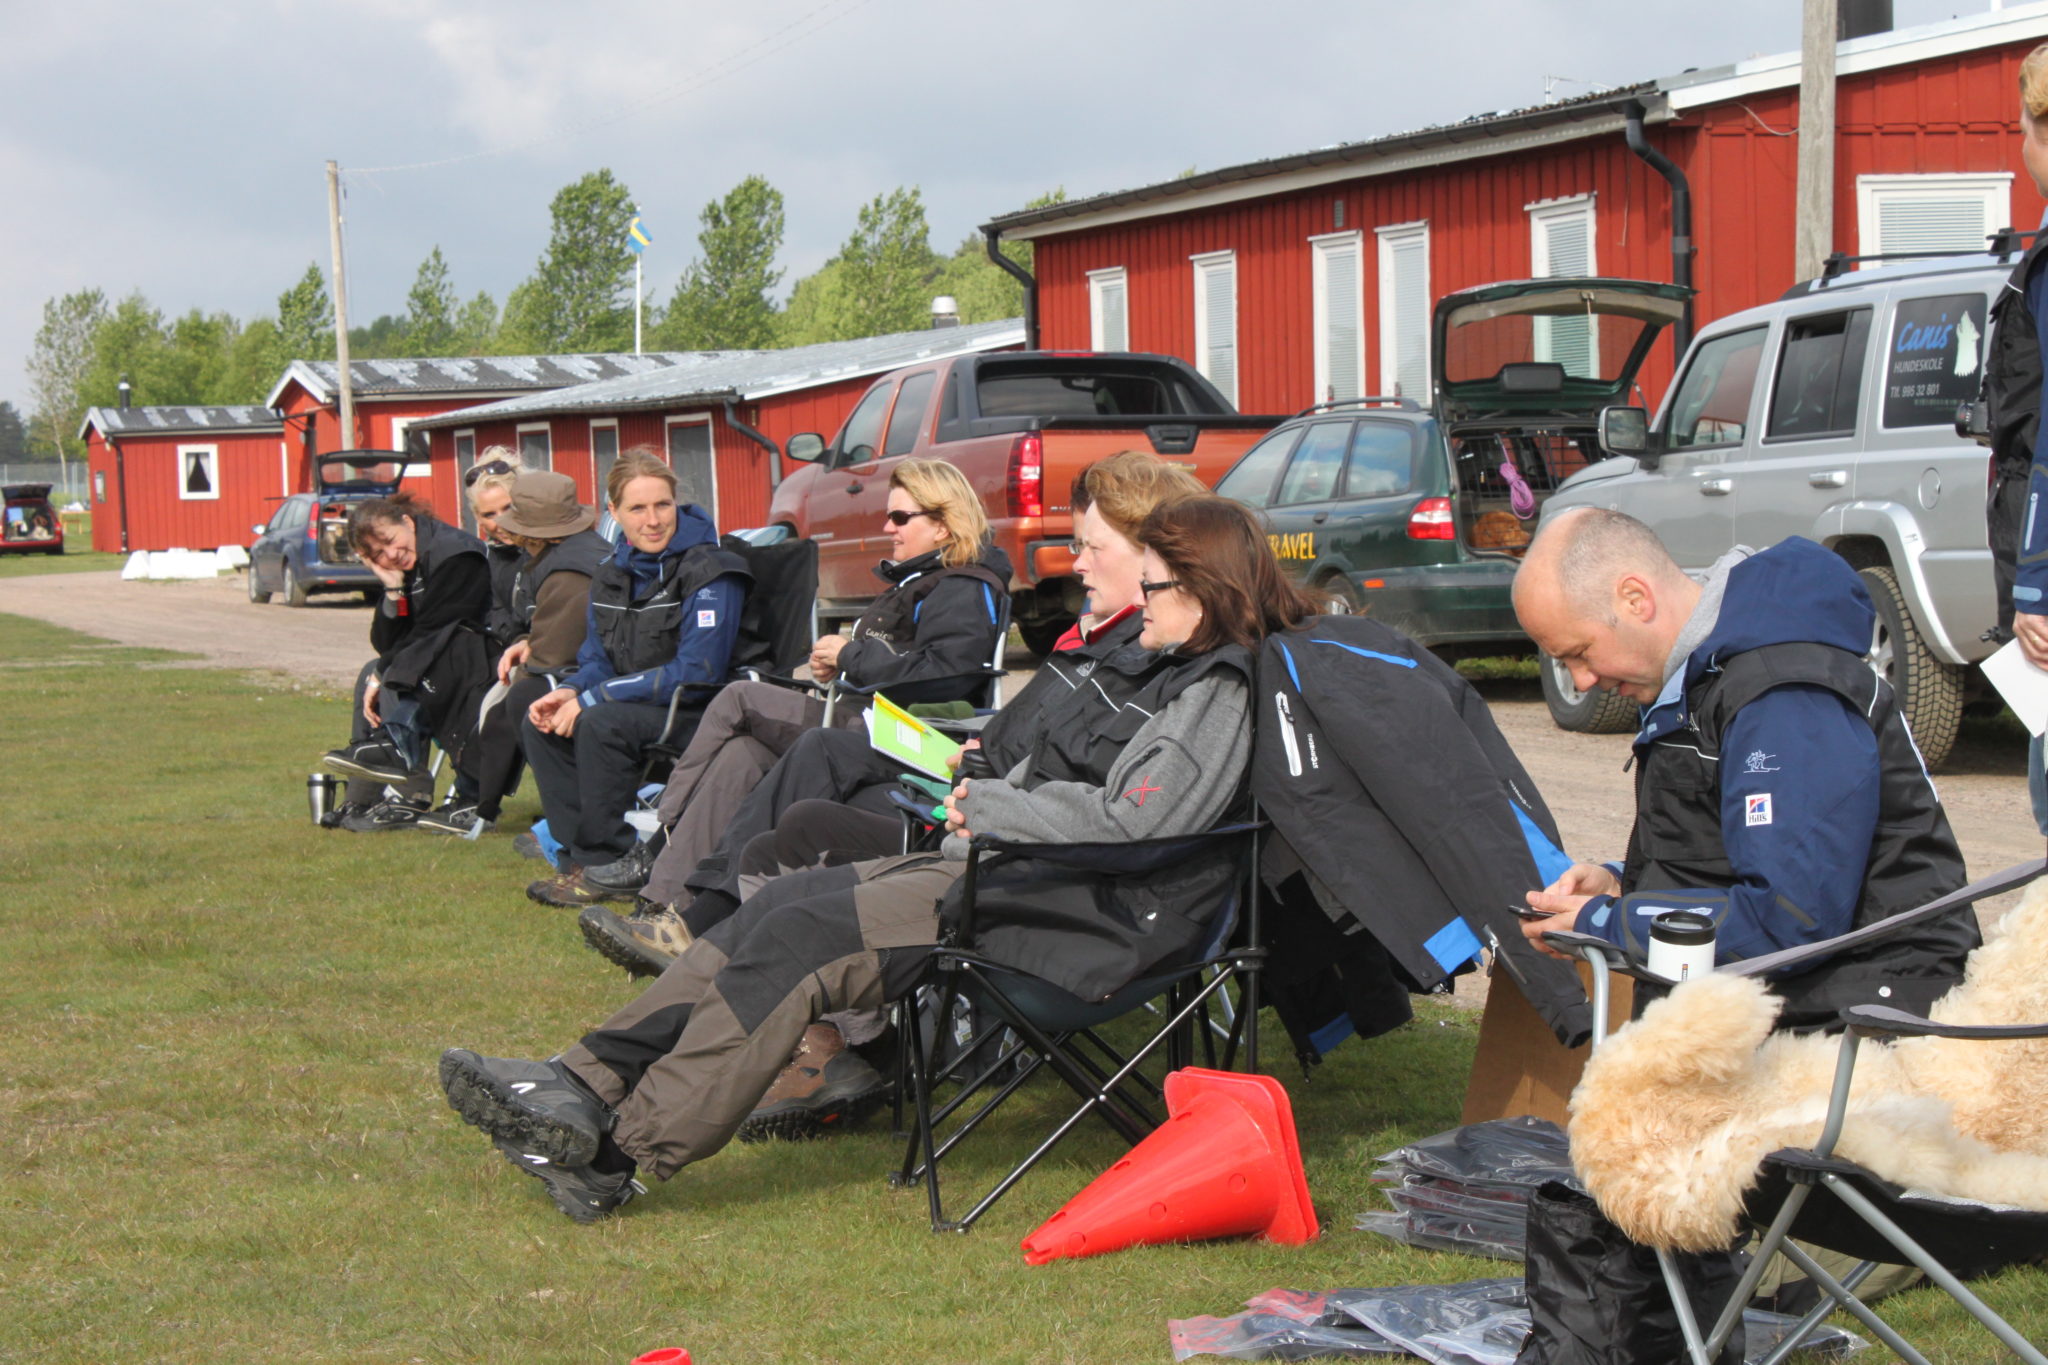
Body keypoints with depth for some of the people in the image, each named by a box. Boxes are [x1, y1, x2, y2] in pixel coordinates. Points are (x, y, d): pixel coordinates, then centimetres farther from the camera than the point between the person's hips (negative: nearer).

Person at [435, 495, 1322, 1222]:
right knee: (783, 905, -2)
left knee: (801, 941, -19)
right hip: (1009, 867, 10)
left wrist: (985, 804, -9)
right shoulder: (1170, 670, 20)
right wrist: (989, 801, 6)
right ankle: (588, 1087, -7)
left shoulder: (1218, 697, -11)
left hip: (1084, 913, -10)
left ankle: (620, 1154, -19)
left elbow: (1120, 823, -21)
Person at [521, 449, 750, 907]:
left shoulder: (709, 572, -17)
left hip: (700, 711, -8)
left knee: (601, 723, -30)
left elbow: (697, 672, -24)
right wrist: (568, 691, -11)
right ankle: (578, 856, -5)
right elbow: (596, 659, 15)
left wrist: (592, 699, -23)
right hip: (638, 707, 8)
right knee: (538, 724, -5)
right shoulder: (612, 575, 8)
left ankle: (605, 864, -19)